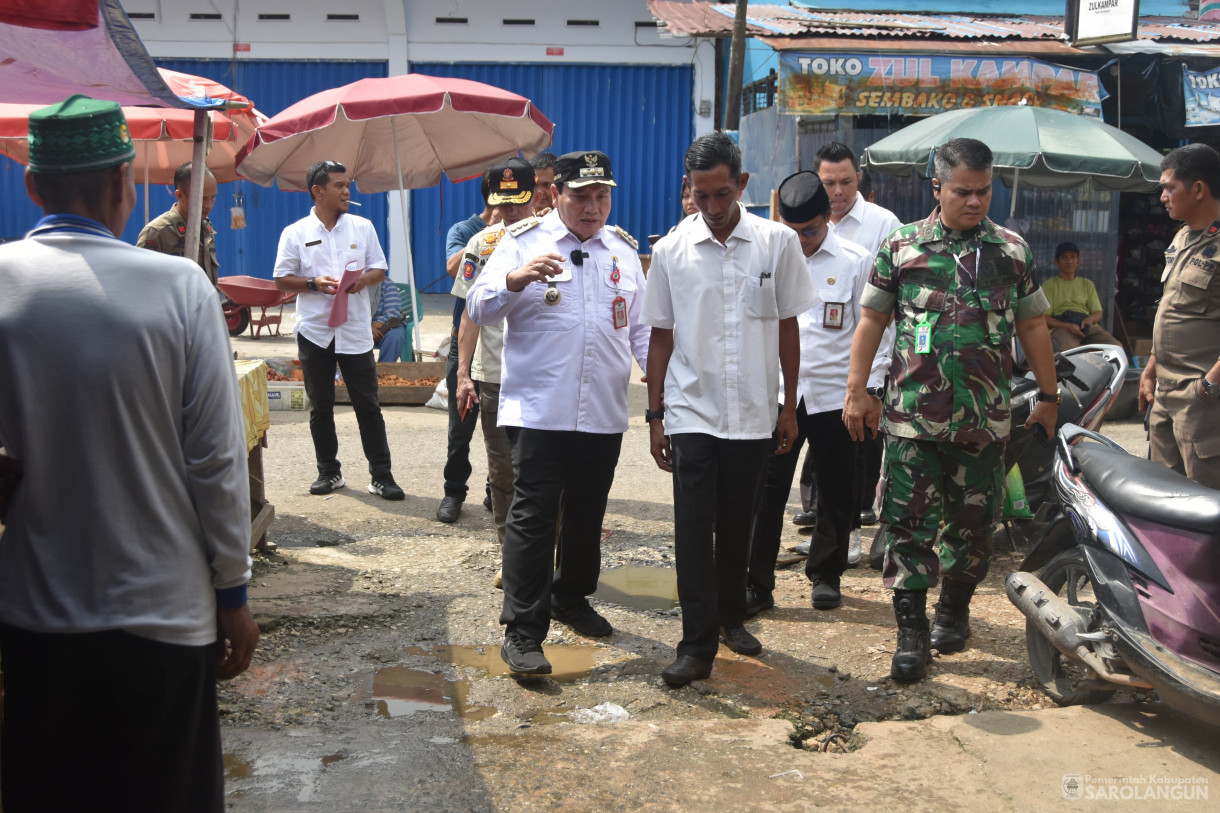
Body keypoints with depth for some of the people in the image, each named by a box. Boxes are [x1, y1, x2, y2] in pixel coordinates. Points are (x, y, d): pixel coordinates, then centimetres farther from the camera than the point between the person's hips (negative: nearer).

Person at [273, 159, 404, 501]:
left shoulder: (363, 227, 5)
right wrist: (314, 283, -16)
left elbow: (379, 269, 10)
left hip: (355, 331, 0)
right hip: (315, 331, 0)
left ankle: (381, 475, 5)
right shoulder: (295, 233, 0)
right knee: (320, 407, 10)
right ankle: (329, 471, 23)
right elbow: (282, 280, 2)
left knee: (368, 405, 1)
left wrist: (364, 279, -12)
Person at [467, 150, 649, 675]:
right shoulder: (523, 242, 1)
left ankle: (571, 599, 36)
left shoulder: (624, 250, 15)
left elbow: (641, 326, 21)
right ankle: (522, 631, -2)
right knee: (533, 515, -7)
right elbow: (479, 308, -8)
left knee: (587, 513, 16)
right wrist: (516, 278, -27)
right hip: (538, 410, -5)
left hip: (604, 413, 5)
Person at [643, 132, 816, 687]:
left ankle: (731, 617, 33)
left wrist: (789, 407, 6)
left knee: (737, 526, 14)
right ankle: (698, 642, 4)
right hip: (691, 413, -1)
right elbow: (660, 336, 4)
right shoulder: (671, 251, -1)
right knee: (693, 531, -3)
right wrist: (654, 416, 2)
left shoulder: (778, 243, -1)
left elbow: (788, 328, 6)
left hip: (753, 413, 1)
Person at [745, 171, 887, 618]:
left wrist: (871, 388, -2)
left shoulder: (856, 261, 0)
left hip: (835, 393, 0)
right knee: (766, 489, -3)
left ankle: (826, 575, 28)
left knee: (836, 490, 11)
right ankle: (756, 583, 5)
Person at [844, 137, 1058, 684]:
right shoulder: (901, 246, 4)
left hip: (984, 421, 2)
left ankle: (955, 608, 32)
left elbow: (1033, 327, 13)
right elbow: (872, 320, 7)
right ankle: (911, 630, 7)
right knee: (908, 525, -2)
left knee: (975, 523, 10)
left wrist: (1048, 397, 13)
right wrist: (857, 391, 2)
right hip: (912, 418, -1)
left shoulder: (1012, 250, 8)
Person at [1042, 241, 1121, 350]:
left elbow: (1098, 313, 18)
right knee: (1070, 349, -41)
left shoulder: (1087, 284, 27)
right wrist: (1068, 326, -15)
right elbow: (1045, 318, 3)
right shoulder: (1049, 285, 15)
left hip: (1088, 327, 4)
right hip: (1061, 327, -4)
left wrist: (1090, 319, -8)